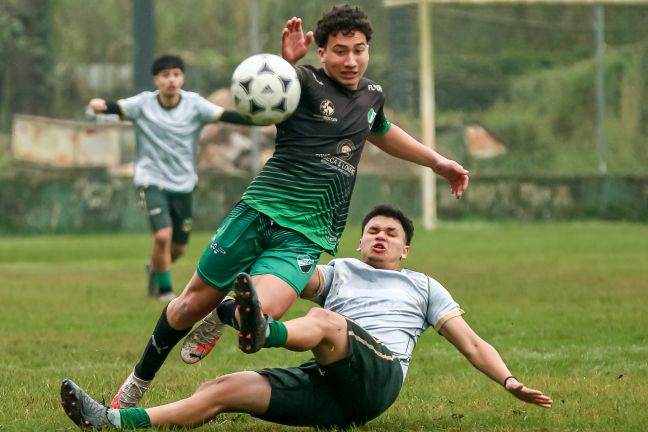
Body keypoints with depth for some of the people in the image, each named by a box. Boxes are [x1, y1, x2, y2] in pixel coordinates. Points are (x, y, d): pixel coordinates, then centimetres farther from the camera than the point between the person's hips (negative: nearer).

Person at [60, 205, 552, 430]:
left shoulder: (423, 287, 27)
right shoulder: (340, 272, 31)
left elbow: (472, 344, 22)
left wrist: (510, 382, 9)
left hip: (377, 374, -3)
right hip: (326, 388, 3)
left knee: (324, 322, -33)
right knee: (224, 389, -15)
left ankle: (264, 333, -68)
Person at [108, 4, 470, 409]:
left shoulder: (372, 95, 16)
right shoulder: (305, 82, -4)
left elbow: (382, 132, 40)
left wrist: (438, 161, 46)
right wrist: (283, 61, -46)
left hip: (306, 236, 3)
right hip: (260, 211, -3)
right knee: (194, 303, 5)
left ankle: (222, 315, 16)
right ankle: (139, 382, 30)